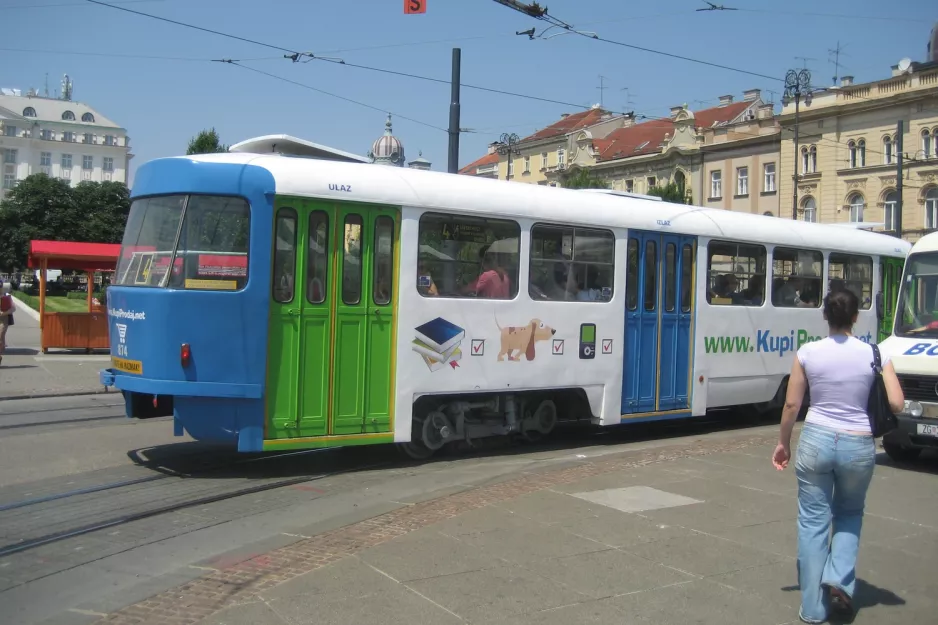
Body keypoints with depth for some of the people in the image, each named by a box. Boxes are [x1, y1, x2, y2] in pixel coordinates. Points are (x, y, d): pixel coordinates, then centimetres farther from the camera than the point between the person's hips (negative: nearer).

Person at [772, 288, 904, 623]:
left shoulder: (808, 352, -4)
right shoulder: (874, 354, -6)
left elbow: (792, 404, -1)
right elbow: (896, 404, -9)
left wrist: (783, 442, 12)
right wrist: (867, 399, 12)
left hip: (815, 440, 0)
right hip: (858, 445, 0)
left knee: (813, 521, 9)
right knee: (850, 513, 25)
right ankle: (839, 580, 6)